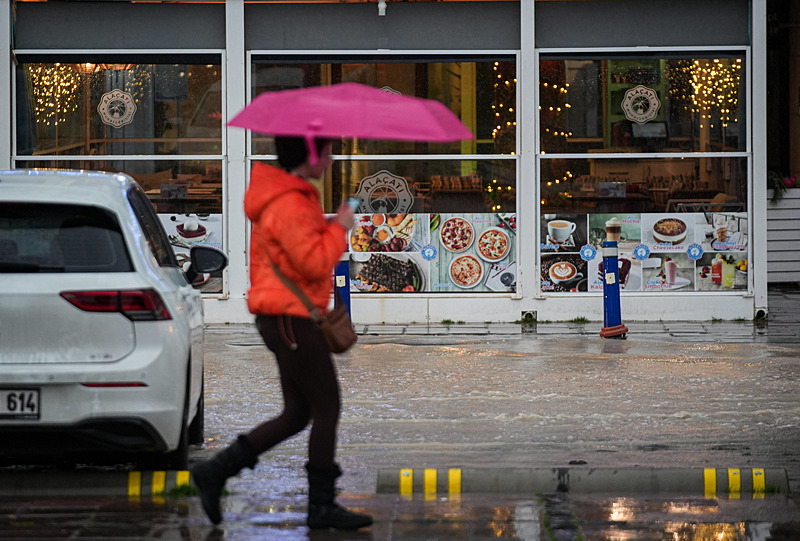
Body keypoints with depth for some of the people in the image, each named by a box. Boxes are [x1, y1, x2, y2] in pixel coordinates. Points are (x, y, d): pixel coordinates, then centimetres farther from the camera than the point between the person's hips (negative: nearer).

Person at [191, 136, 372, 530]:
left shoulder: (294, 197, 15)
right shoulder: (290, 205, -19)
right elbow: (315, 262, -23)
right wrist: (340, 228, -11)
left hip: (282, 316, 11)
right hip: (291, 318, -11)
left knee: (296, 415, 11)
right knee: (327, 409, -3)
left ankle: (214, 472, 9)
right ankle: (321, 505, 4)